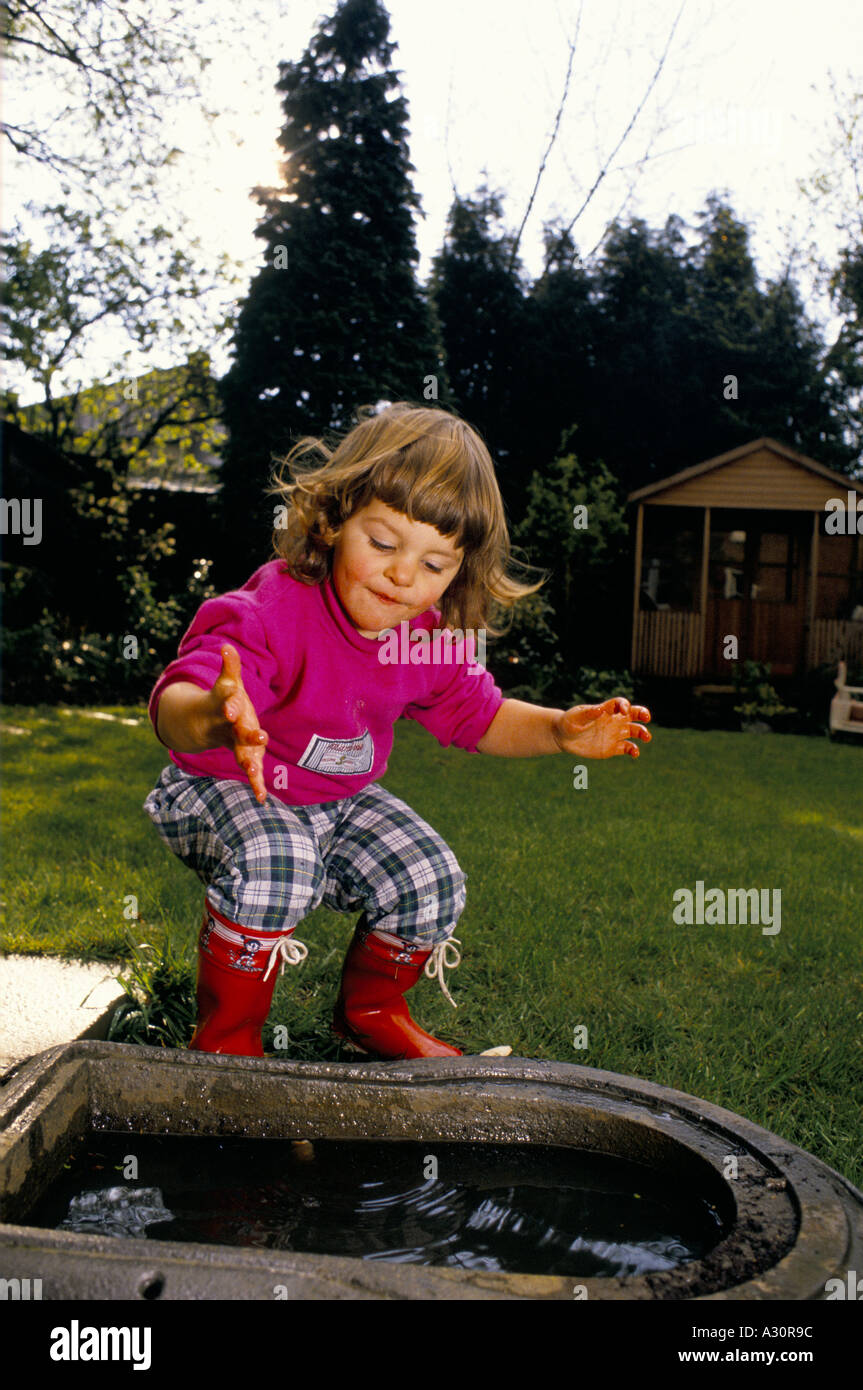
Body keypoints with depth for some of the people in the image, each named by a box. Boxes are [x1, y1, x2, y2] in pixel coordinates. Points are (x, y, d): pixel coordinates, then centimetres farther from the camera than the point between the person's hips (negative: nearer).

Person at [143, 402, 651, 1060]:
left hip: (342, 800, 6)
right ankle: (226, 1034, -8)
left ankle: (371, 1007, 22)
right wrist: (213, 717, -69)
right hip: (223, 787, -5)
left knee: (433, 884, -11)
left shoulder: (432, 639, -9)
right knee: (274, 864, -36)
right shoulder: (270, 613, -31)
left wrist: (560, 729, -11)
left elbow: (479, 716, 7)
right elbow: (172, 705, -43)